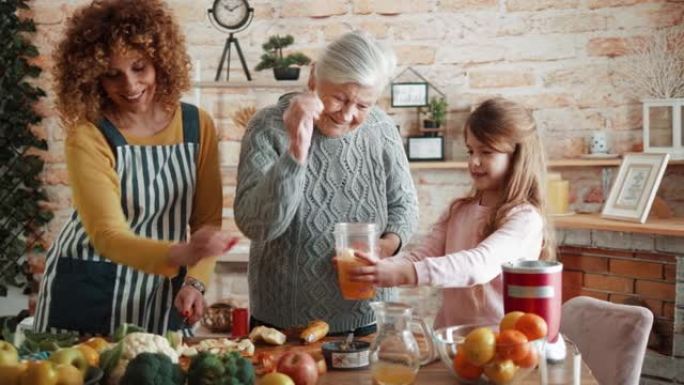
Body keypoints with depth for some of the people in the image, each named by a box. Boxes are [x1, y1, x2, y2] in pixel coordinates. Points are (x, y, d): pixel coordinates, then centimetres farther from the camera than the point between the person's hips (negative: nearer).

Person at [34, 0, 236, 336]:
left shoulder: (197, 126, -5)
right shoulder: (87, 137, -16)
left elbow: (207, 219, -2)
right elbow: (108, 235, -24)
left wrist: (194, 282, -18)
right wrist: (182, 254, -40)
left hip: (164, 291, 3)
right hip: (88, 292, -3)